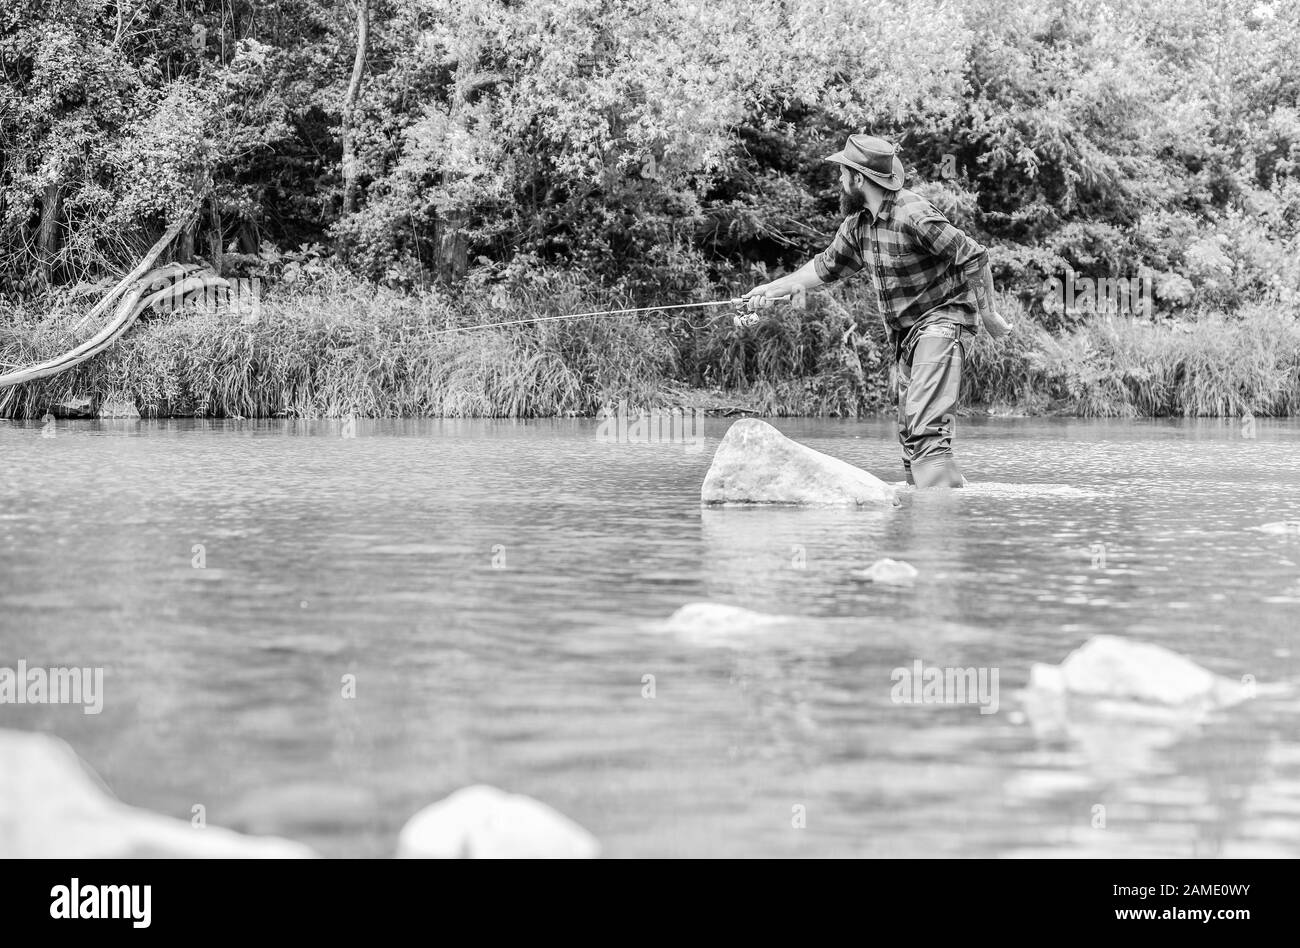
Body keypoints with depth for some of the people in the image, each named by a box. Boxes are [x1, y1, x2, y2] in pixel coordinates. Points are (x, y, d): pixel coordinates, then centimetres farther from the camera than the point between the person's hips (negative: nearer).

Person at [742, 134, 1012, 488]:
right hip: (906, 333, 9)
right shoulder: (858, 223, 6)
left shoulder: (913, 216, -22)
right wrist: (773, 289, 20)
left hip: (941, 322, -9)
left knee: (925, 427, -22)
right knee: (909, 434, 11)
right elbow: (827, 266, 21)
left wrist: (987, 313, -14)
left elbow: (974, 256, -18)